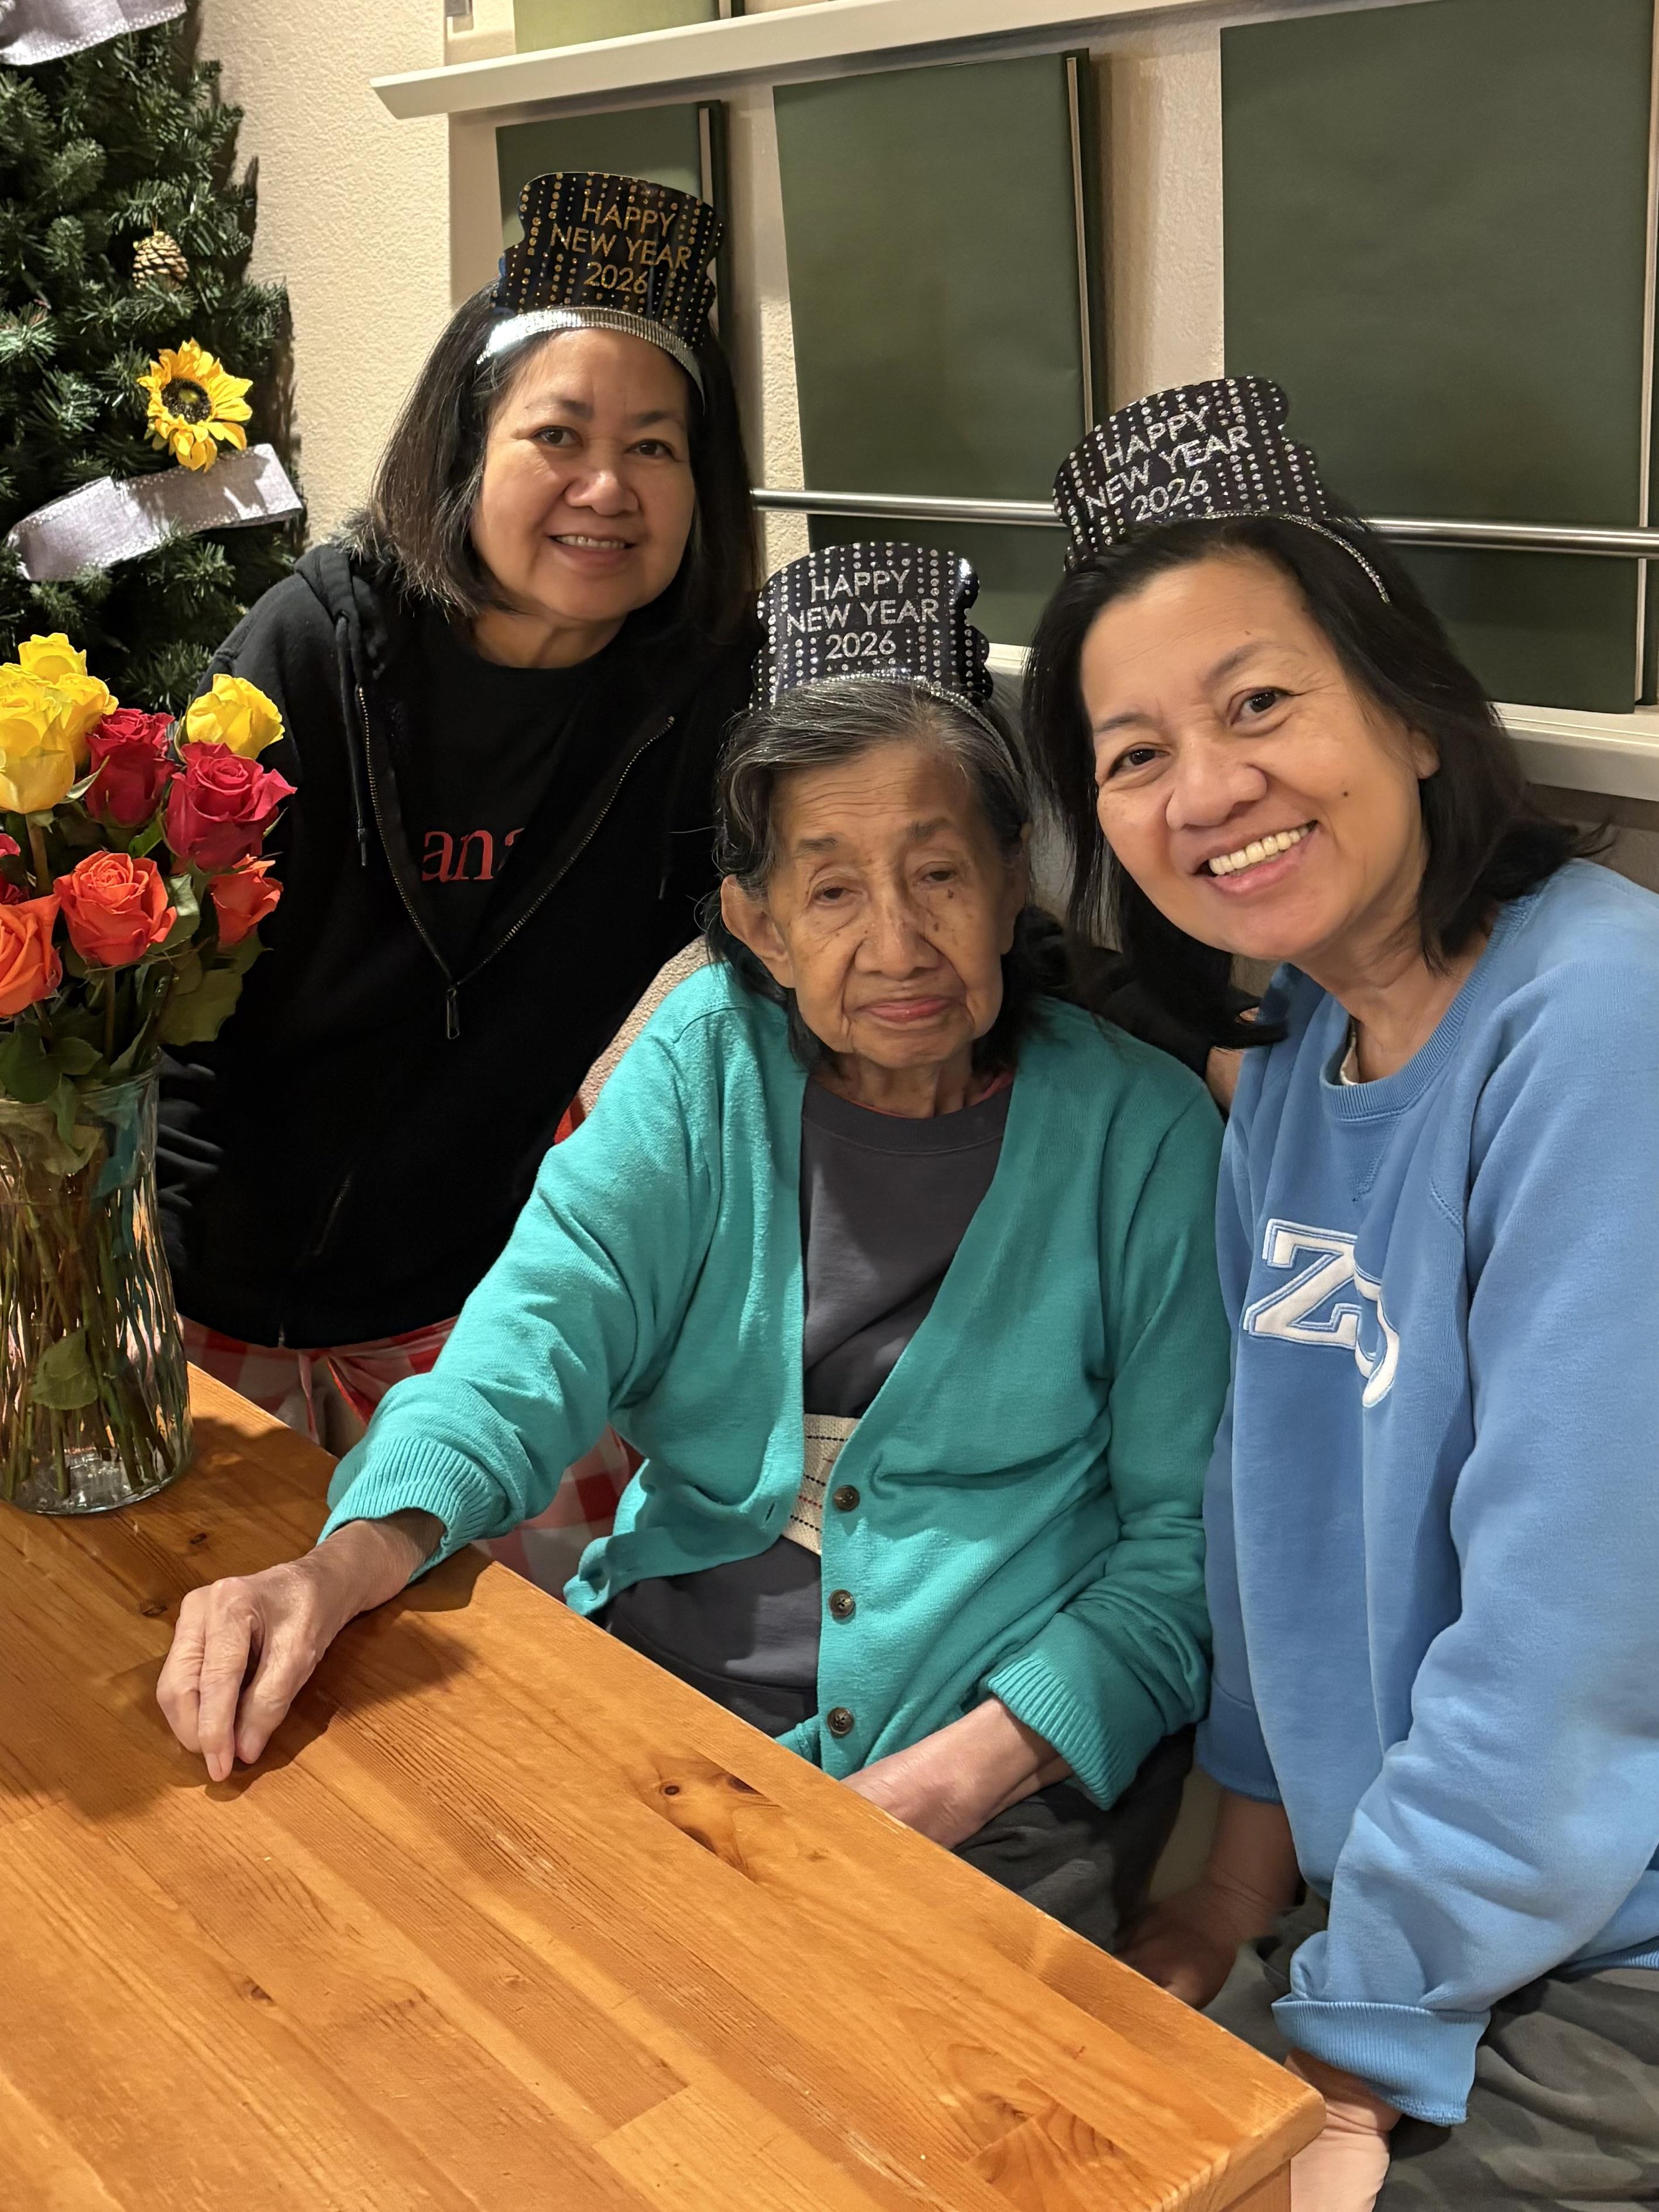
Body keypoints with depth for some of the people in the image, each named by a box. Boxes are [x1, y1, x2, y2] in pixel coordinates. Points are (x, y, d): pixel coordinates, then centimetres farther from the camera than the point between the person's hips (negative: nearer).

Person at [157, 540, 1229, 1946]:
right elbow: (541, 1332, -10)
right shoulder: (707, 1064, 3)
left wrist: (958, 1777, -18)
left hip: (1022, 1766, -2)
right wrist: (346, 1565, -29)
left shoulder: (1143, 1132, -4)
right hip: (667, 1674, 3)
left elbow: (1185, 1540, -4)